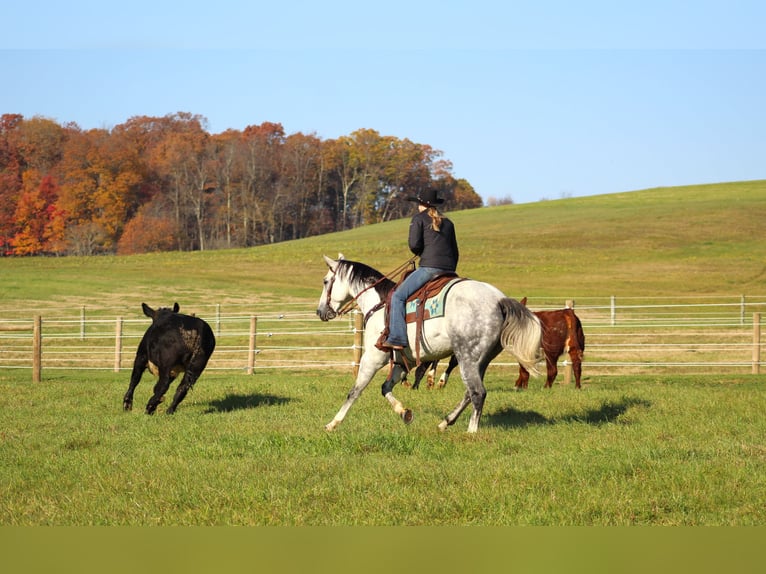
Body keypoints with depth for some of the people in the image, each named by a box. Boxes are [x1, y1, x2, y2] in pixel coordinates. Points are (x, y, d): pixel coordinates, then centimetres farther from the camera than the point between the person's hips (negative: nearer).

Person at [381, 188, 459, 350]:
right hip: (449, 269, 7)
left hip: (429, 267, -7)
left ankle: (397, 339, -18)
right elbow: (455, 252, 24)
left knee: (398, 296, -5)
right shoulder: (448, 223, 23)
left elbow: (414, 244, -6)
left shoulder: (419, 218, 5)